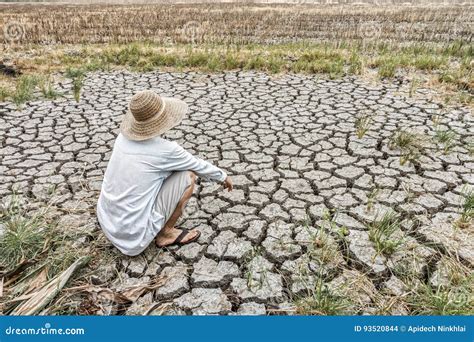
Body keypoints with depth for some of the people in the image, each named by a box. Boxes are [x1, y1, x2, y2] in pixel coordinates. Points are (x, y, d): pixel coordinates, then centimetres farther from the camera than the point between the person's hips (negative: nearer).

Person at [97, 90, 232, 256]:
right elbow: (198, 166, 1)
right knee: (189, 175, -4)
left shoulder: (124, 136, 0)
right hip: (135, 233, -7)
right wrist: (223, 176, 19)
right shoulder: (165, 149, -18)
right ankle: (166, 233, 7)